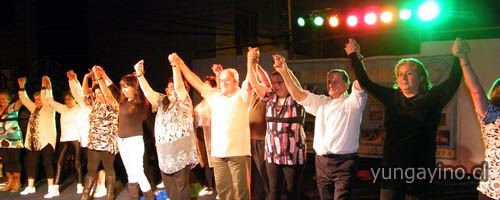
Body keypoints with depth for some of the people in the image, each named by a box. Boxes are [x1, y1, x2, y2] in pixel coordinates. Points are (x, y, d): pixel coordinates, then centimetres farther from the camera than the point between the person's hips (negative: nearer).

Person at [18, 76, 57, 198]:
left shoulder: (49, 109, -3)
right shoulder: (34, 109, 18)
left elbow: (46, 99, -20)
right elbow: (24, 99, 20)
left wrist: (44, 86, -22)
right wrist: (21, 86, 14)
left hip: (46, 140, -8)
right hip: (33, 141, 8)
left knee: (47, 164, -8)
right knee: (30, 164, 12)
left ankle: (51, 189, -8)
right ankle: (30, 187, 25)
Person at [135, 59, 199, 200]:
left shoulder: (184, 103, -4)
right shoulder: (162, 102, 13)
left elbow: (179, 86, -19)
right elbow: (148, 91, 5)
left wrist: (175, 65, -25)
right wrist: (140, 74, -5)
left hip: (181, 155, -6)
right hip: (164, 155, 6)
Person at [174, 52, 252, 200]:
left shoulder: (241, 95, 3)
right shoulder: (215, 96, 16)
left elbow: (250, 82, -14)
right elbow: (197, 83, 17)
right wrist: (180, 64, 15)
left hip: (238, 151, -5)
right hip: (218, 152, 5)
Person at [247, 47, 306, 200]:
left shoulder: (296, 99, -4)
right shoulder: (271, 98, 5)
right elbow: (255, 84, -1)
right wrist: (250, 62, -12)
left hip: (293, 155, -4)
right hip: (272, 154, 4)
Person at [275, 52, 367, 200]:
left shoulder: (352, 102, 2)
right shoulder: (321, 103, 16)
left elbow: (360, 83, -15)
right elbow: (298, 95, 8)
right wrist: (284, 72, -3)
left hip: (344, 162, -5)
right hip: (321, 161, 5)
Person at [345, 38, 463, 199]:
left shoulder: (431, 99, 0)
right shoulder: (391, 98, 7)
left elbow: (453, 81, -12)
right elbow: (365, 83, 10)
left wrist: (458, 57, -23)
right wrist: (354, 56, 9)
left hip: (420, 169, -2)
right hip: (392, 167, 3)